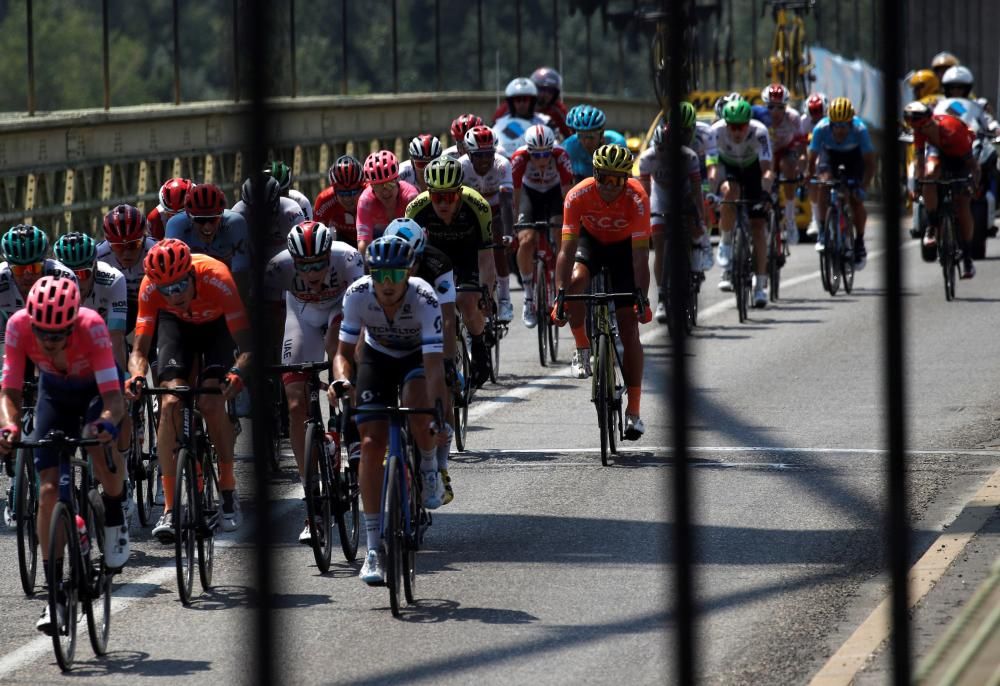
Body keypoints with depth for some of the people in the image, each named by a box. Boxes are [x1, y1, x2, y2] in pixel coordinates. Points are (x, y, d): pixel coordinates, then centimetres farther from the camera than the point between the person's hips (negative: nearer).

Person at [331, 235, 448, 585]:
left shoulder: (424, 299, -33)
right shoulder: (357, 295, -26)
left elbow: (434, 364, -38)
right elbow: (345, 350, -18)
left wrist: (438, 415, -50)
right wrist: (341, 379, -40)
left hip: (417, 358, -2)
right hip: (377, 357, 2)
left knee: (418, 409, -35)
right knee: (371, 443, -13)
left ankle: (430, 469, 0)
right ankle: (373, 548, -7)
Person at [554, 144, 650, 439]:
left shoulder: (637, 199, -33)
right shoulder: (579, 196, -31)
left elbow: (640, 254, -35)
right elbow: (567, 249, -33)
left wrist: (642, 299, -44)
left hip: (624, 245, -1)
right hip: (590, 240, 1)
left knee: (629, 326, -9)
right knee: (576, 281, -34)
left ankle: (633, 411, -4)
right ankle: (582, 348, -7)